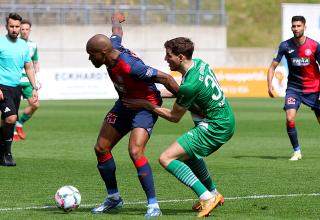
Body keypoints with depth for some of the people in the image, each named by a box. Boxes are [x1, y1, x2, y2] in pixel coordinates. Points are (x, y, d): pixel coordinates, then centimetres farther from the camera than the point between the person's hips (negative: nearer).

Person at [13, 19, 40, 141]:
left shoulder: (33, 45, 11)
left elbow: (35, 63, 21)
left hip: (27, 81, 4)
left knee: (35, 105, -6)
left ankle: (19, 124, 14)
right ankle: (14, 132, 9)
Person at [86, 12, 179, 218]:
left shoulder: (130, 66, -36)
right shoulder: (113, 46, -12)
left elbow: (165, 78, -31)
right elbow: (117, 31, 12)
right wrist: (116, 19, 36)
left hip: (145, 106, -9)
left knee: (135, 152, -26)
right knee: (101, 148, 8)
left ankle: (154, 206, -18)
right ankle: (113, 197, 25)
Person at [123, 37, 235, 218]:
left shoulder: (189, 85, -24)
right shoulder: (199, 63, 2)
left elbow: (174, 117, -10)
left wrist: (146, 105, -5)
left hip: (215, 128, -10)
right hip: (226, 122, 10)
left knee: (166, 159, -12)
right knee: (189, 154, 33)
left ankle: (207, 197, -13)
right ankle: (214, 194, 41)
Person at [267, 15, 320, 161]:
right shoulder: (285, 46, -8)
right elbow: (273, 66, -4)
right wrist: (270, 85, -18)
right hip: (293, 88, 0)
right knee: (290, 119, -18)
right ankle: (297, 151, -2)